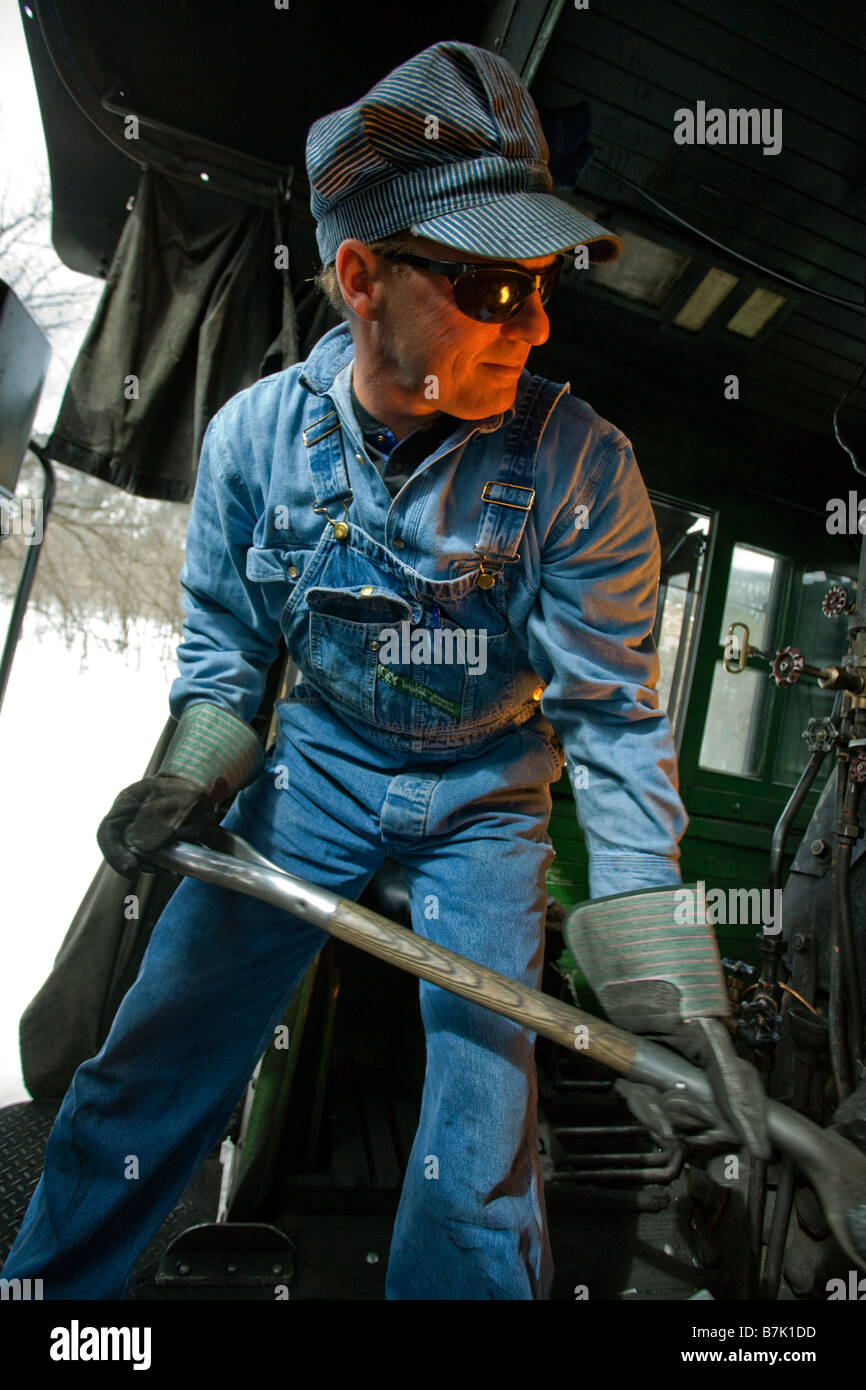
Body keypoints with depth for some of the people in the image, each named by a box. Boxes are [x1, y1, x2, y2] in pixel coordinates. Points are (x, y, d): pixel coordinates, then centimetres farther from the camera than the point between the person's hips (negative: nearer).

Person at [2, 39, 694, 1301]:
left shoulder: (580, 466, -21)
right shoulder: (256, 433, -11)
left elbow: (615, 718, -19)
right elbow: (225, 640, 5)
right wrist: (197, 771, -13)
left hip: (486, 796, -1)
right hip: (318, 762, 2)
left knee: (479, 1162, -4)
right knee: (155, 1065, 4)